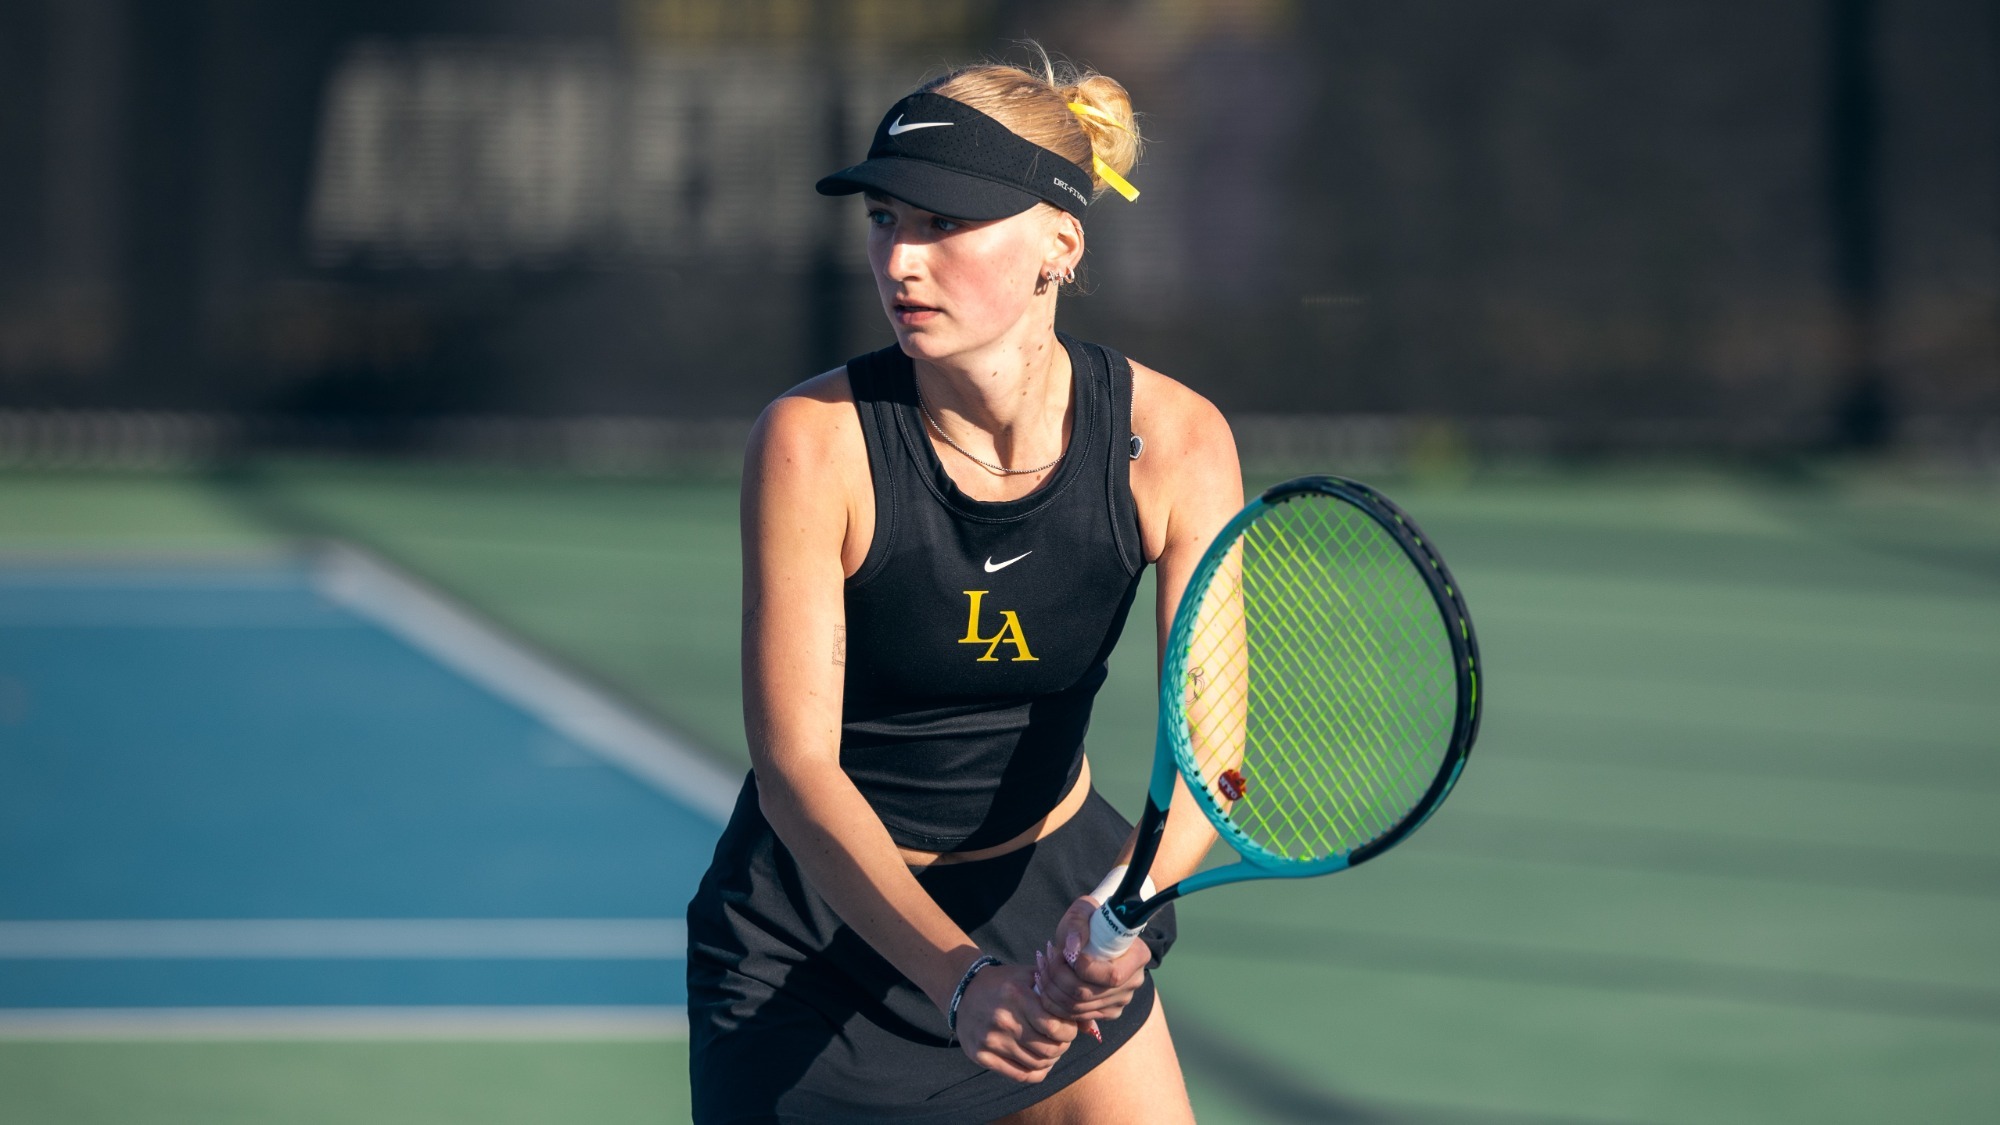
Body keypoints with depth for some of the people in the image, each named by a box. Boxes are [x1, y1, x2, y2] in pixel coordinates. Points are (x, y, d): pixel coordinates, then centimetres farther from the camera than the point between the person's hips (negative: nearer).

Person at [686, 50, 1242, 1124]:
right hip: (819, 928, -3)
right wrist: (959, 976, -39)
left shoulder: (1175, 441, -16)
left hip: (1053, 893, 3)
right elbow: (797, 766, -26)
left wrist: (1121, 907, -41)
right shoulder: (815, 440, -23)